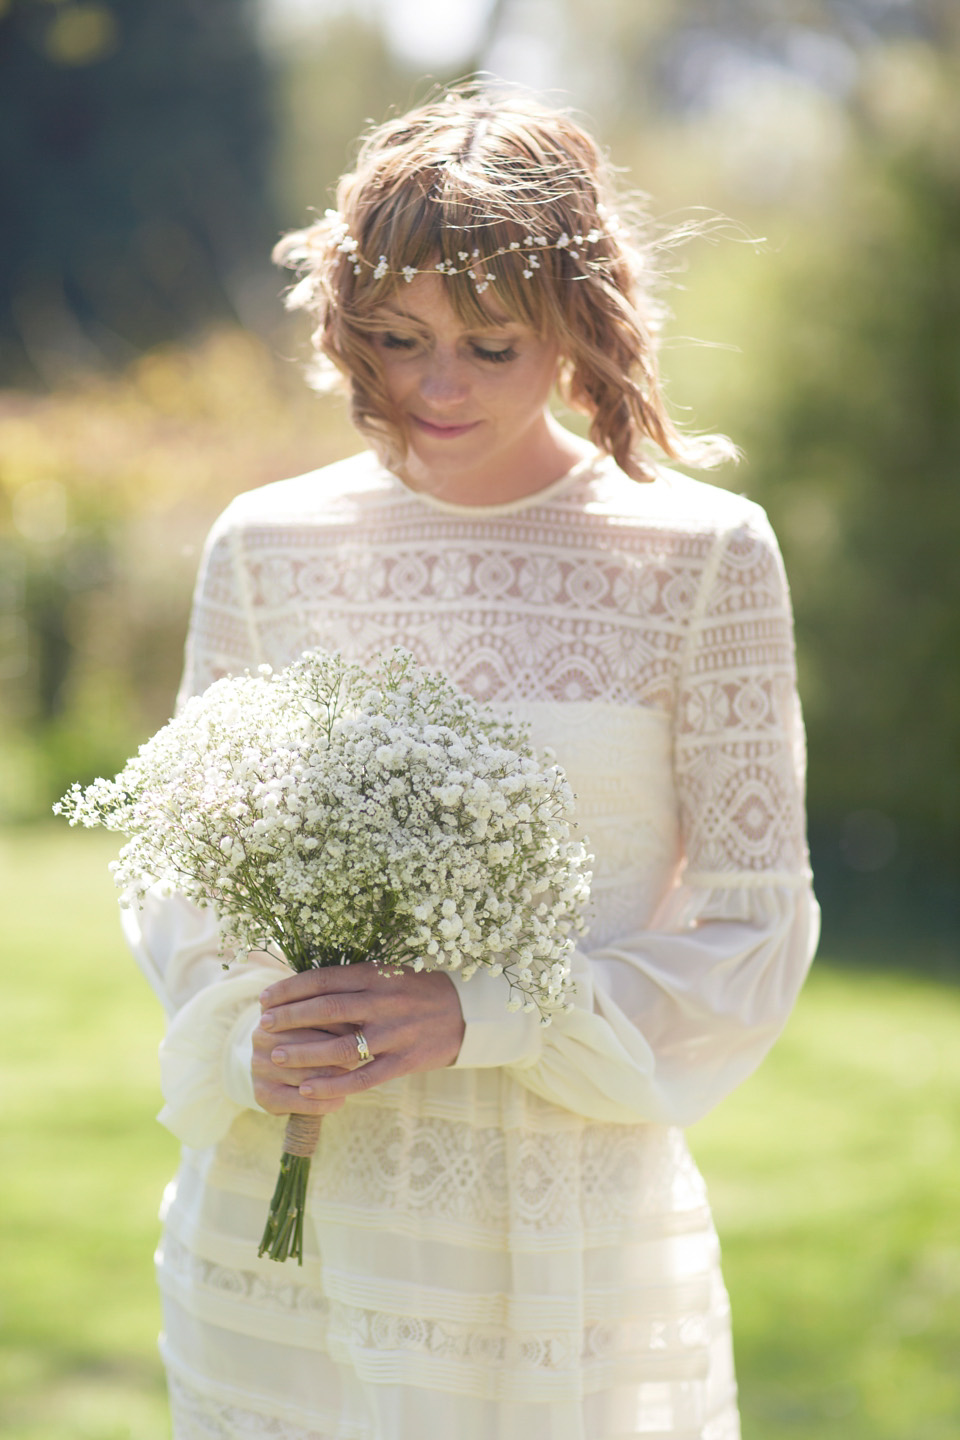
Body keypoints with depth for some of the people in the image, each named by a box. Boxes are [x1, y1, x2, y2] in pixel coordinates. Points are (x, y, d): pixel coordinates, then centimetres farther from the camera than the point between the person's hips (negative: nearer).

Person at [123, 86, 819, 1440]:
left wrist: (481, 1014, -15)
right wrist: (252, 1041, -10)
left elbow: (755, 925, -3)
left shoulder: (704, 553, -4)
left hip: (569, 1234, -2)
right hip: (285, 1214, 2)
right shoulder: (266, 544, 3)